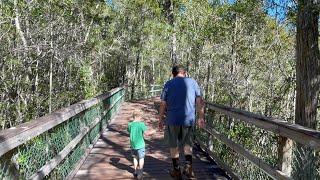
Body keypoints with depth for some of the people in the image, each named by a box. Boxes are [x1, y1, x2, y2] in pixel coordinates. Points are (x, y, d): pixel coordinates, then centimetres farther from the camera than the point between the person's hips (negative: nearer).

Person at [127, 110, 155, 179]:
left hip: (133, 144, 5)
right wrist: (153, 131, 3)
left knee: (135, 158, 19)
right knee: (141, 158, 7)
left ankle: (135, 171, 26)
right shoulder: (141, 124, -14)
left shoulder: (130, 124, 0)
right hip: (140, 145, -5)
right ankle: (140, 172, 7)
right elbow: (146, 133, -16)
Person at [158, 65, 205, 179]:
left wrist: (160, 119, 8)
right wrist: (201, 117, 8)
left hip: (173, 119, -1)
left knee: (174, 145, 13)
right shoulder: (192, 82, 4)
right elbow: (199, 101, 2)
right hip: (189, 119, 1)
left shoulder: (169, 84, 2)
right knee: (187, 143, 20)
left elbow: (163, 104, 0)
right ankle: (188, 166, 5)